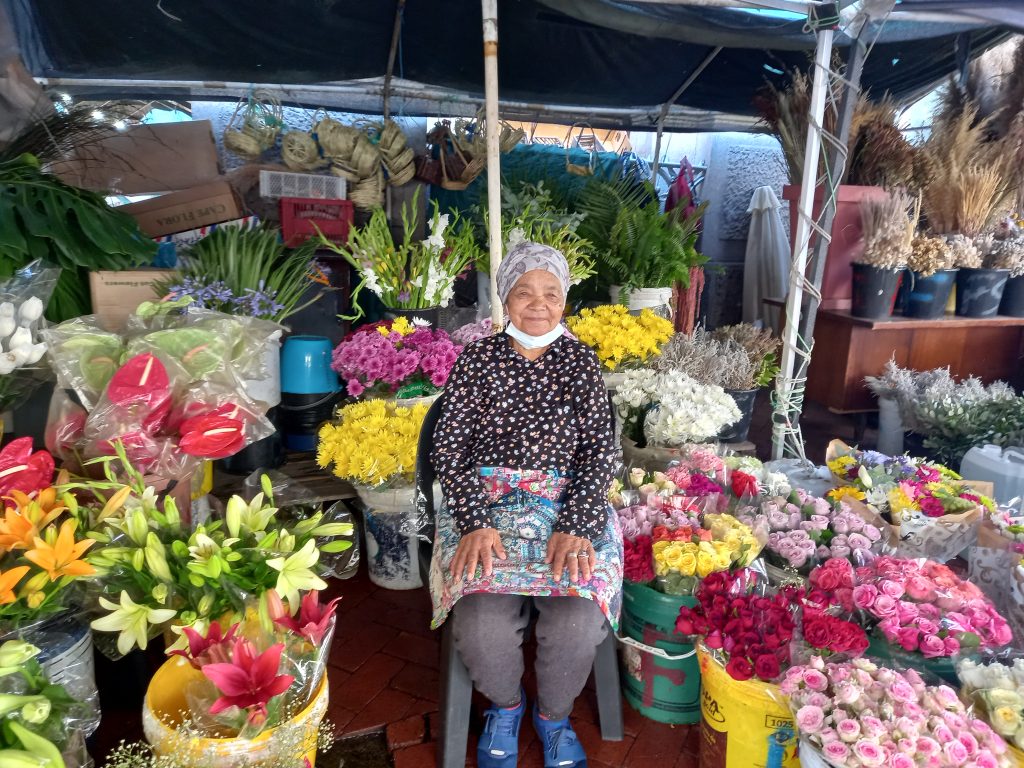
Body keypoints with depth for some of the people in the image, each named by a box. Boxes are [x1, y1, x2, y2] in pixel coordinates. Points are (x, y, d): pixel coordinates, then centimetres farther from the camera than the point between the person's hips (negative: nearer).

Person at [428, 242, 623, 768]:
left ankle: (554, 714, 13)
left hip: (568, 503, 1)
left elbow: (600, 451, 1)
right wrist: (476, 521, -15)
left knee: (578, 621, -24)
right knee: (482, 624, -24)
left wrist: (576, 526, -15)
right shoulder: (477, 359, 5)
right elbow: (449, 448, 0)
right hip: (484, 502, 0)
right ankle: (504, 704, 15)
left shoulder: (581, 362, 7)